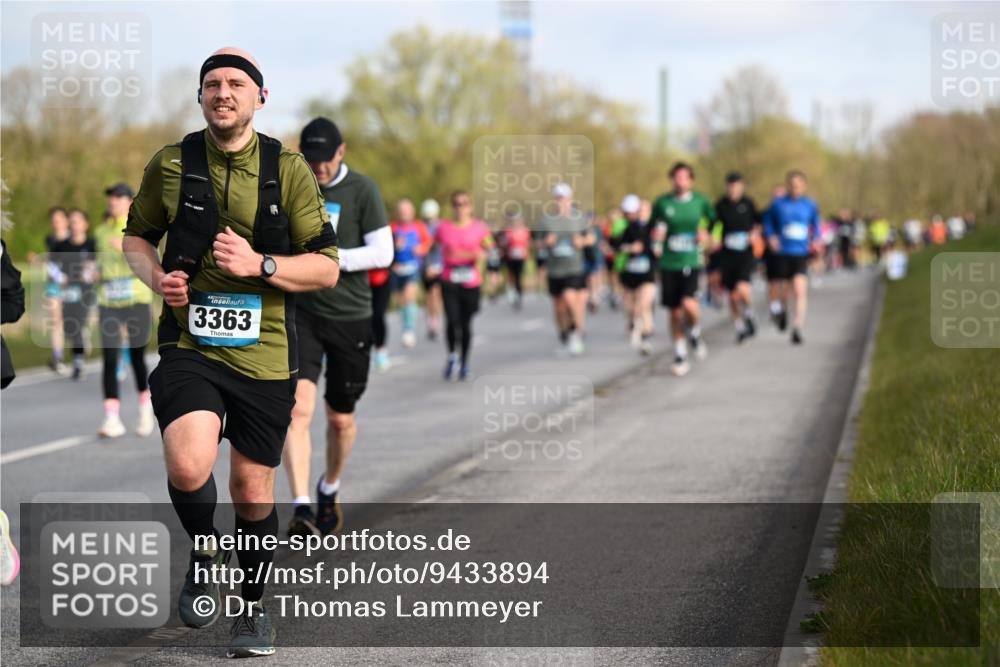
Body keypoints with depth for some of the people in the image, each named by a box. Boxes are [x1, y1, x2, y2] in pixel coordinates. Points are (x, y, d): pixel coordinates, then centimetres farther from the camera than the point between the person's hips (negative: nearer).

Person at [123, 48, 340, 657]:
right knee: (188, 466, -24)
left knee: (253, 485, 8)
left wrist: (259, 265, -17)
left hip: (264, 352, 0)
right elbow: (137, 235, 18)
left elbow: (327, 267, 0)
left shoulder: (289, 170, 0)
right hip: (189, 343, 0)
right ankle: (204, 550, 8)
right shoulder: (171, 165, 3)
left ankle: (254, 606, 30)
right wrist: (157, 276, -4)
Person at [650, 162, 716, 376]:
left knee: (688, 303, -23)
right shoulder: (662, 202, 2)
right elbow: (652, 227, 14)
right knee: (674, 311, 6)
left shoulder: (700, 202, 1)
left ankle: (694, 333, 10)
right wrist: (656, 239, -7)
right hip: (668, 263, 2)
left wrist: (707, 234, -1)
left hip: (691, 261, -2)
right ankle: (680, 355, 21)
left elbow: (715, 220, 17)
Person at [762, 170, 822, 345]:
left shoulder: (810, 205, 3)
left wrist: (816, 239, 5)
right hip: (782, 253, 0)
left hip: (801, 253, 0)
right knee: (783, 292, 7)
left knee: (799, 291, -18)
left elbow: (815, 224, 20)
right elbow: (768, 220, 13)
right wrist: (771, 236, -2)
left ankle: (797, 329, -16)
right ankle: (783, 310, 44)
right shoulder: (778, 204, 0)